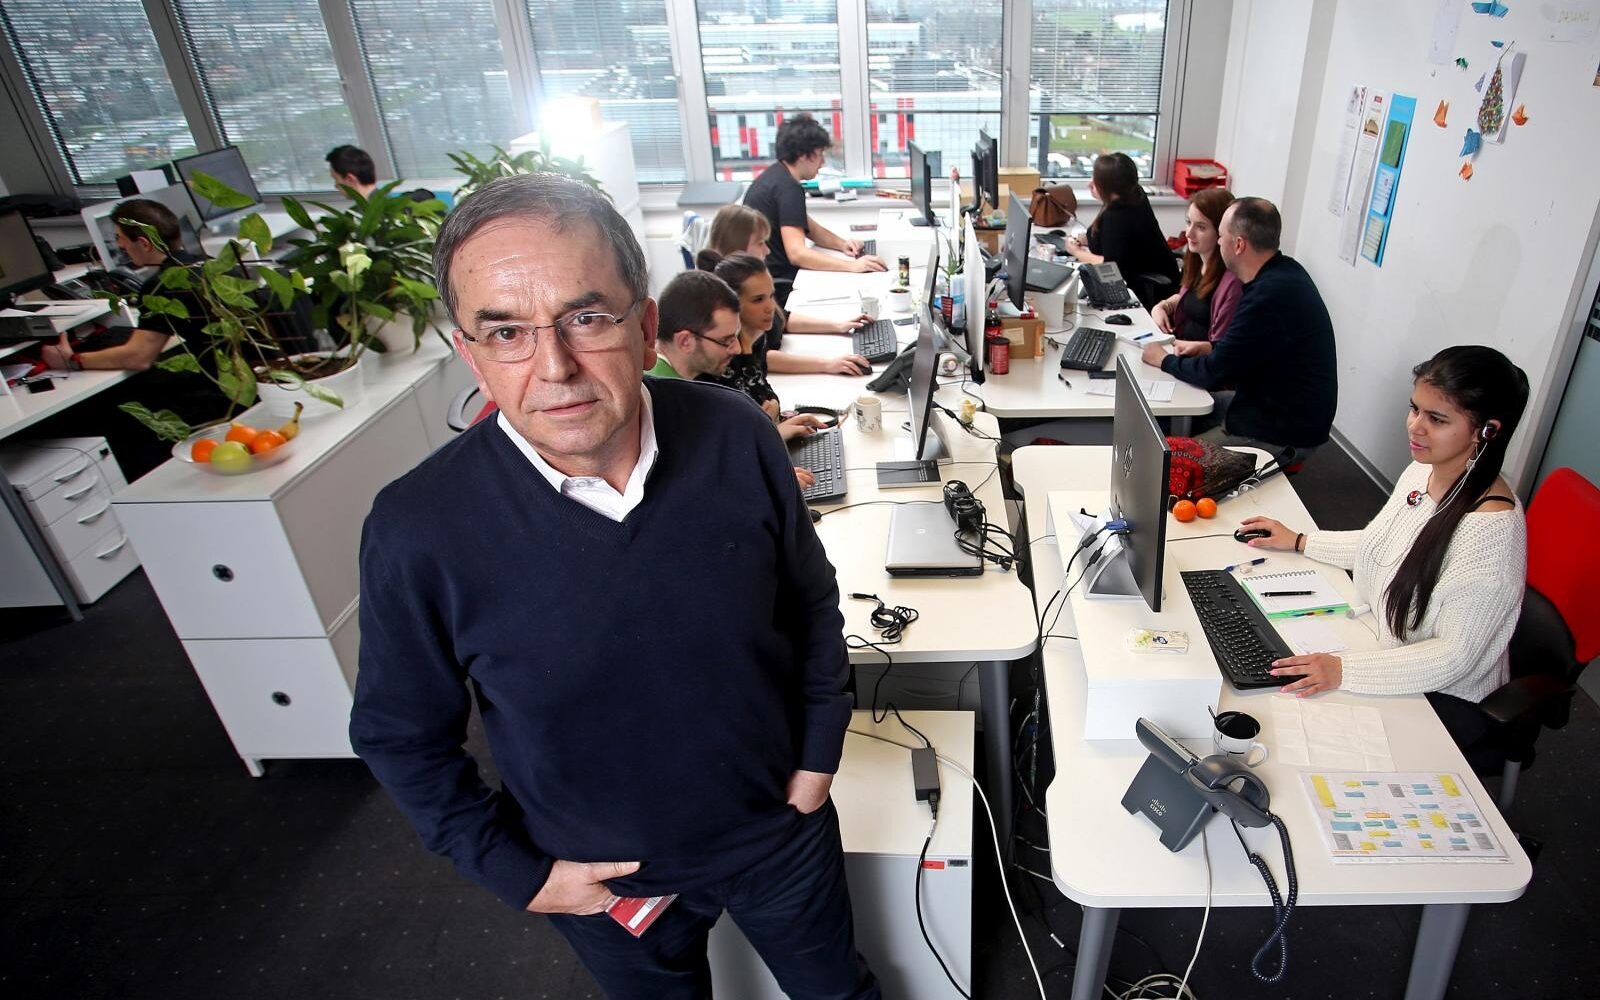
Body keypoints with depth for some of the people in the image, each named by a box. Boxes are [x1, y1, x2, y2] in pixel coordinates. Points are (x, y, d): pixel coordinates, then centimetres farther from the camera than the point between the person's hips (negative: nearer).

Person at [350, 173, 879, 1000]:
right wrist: (517, 873, -8)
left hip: (780, 830, 1)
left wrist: (818, 752, -2)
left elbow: (811, 600, -3)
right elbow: (401, 737, -9)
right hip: (605, 882, 0)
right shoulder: (418, 531, -25)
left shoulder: (737, 439, -21)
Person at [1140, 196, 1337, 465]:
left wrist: (1164, 360, -6)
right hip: (1277, 404, 10)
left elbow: (1214, 373, -21)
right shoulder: (1283, 271, 2)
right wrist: (1208, 348, 6)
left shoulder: (1269, 296, -30)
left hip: (1283, 435, -10)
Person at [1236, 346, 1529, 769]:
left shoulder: (1492, 528, -30)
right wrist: (1298, 541, 11)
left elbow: (1454, 656, -26)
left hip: (1443, 699, -7)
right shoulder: (1423, 470, -5)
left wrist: (1344, 670, -34)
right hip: (1381, 643, 7)